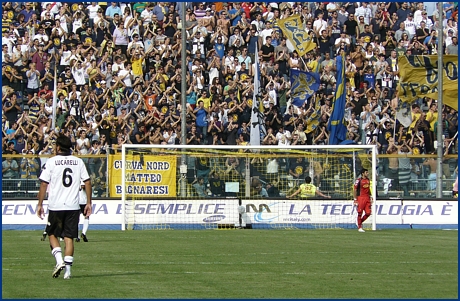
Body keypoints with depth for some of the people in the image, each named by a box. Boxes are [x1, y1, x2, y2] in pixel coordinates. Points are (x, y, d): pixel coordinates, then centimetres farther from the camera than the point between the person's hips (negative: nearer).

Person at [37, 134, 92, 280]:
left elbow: (44, 184, -4)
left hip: (56, 206, -2)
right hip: (73, 206, 2)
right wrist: (88, 203, 11)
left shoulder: (51, 162, -2)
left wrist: (40, 204, 2)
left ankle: (59, 260, -9)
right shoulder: (78, 162, 6)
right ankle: (68, 269, -2)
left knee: (52, 234, 12)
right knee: (69, 237, 5)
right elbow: (87, 182, 5)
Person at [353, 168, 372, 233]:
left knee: (368, 213, 0)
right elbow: (354, 190, -8)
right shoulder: (359, 180, -7)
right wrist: (355, 199, -12)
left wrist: (370, 197, 17)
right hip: (360, 198, -6)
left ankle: (360, 222, 23)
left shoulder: (368, 180, 13)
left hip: (367, 198, 6)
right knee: (360, 213, -2)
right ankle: (359, 227, 6)